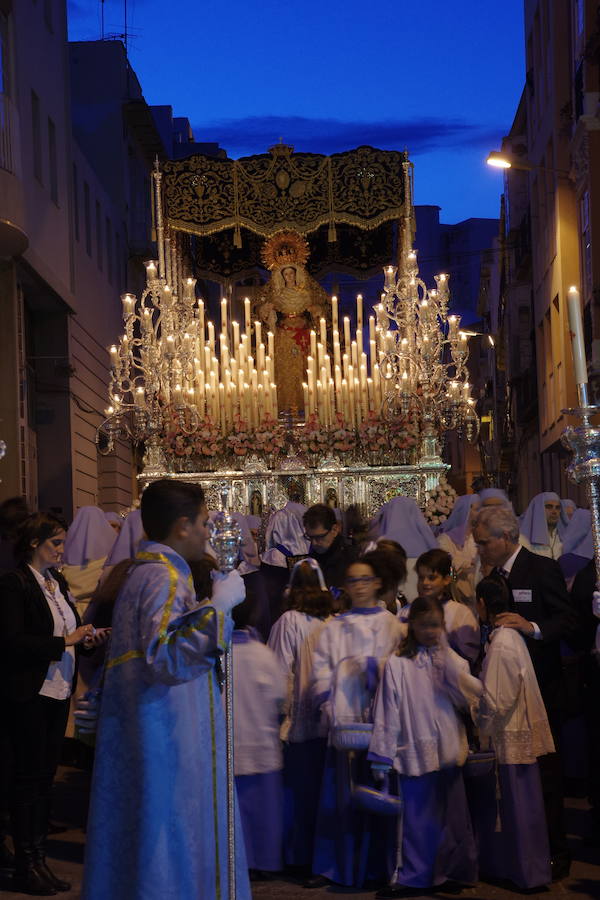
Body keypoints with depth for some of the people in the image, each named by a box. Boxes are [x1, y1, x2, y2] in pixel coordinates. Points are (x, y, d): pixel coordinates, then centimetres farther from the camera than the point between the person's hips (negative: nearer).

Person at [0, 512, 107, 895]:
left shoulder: (59, 583, 12)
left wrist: (87, 638, -1)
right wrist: (64, 641, -19)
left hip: (59, 692, 7)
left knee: (45, 777, 10)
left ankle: (40, 860, 17)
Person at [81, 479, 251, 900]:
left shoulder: (142, 573, 15)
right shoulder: (165, 578, -17)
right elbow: (167, 658, -30)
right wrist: (218, 606, -27)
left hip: (141, 739, 11)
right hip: (169, 744, -11)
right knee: (174, 849, -4)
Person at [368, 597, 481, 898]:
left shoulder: (451, 659, 6)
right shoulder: (397, 663, -3)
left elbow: (472, 693, -9)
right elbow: (388, 712, -3)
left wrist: (446, 657, -14)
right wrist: (382, 756, -4)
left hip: (448, 752, 3)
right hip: (415, 752, -3)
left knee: (448, 816, 8)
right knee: (417, 817, 1)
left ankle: (443, 872, 20)